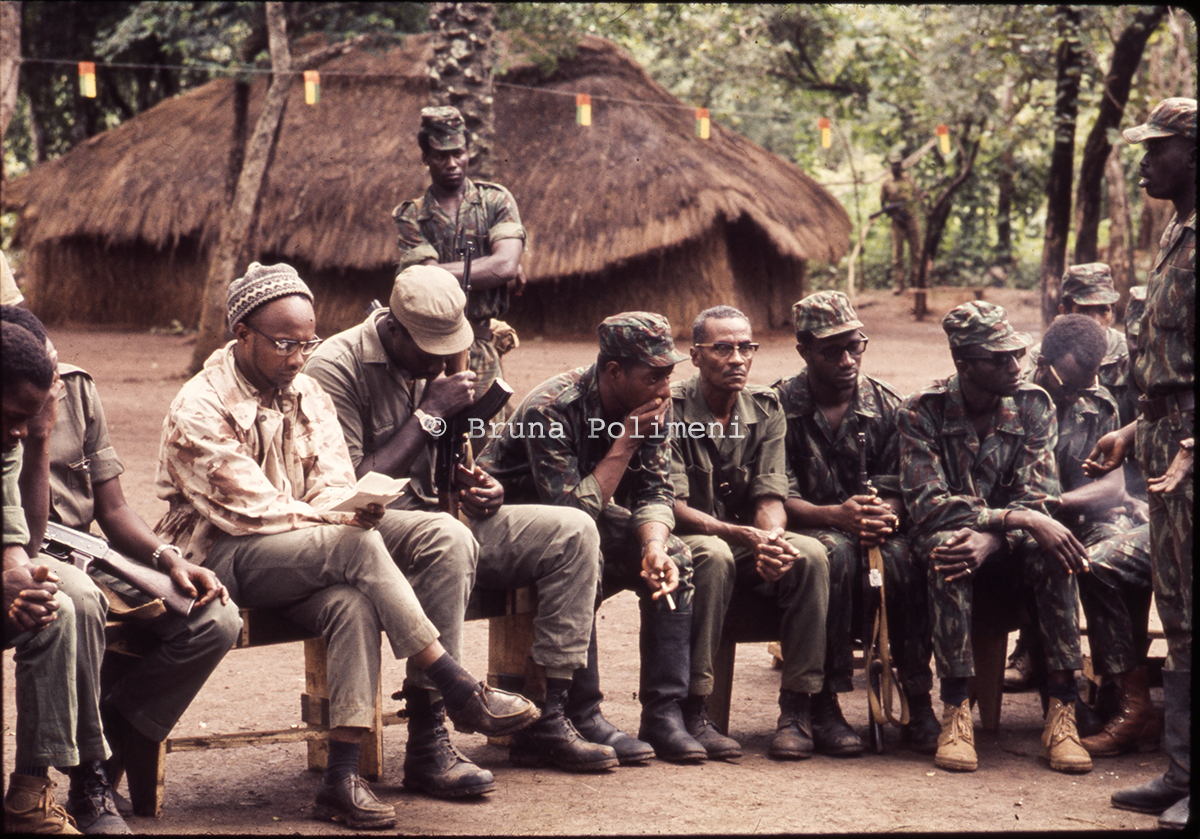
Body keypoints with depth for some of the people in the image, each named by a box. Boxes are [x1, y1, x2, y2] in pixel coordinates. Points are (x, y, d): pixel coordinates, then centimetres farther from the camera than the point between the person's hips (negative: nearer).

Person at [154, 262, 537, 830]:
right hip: (220, 559, -6)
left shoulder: (307, 395, 12)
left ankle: (342, 780, -31)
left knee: (354, 604, -29)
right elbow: (250, 506, -16)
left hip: (299, 559, 6)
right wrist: (339, 521, -22)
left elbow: (335, 483, 2)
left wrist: (357, 506, -22)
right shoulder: (199, 410, -10)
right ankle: (461, 693, -23)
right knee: (358, 547, -29)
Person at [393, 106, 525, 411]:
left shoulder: (495, 201, 6)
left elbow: (507, 265, -10)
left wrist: (443, 272, -10)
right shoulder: (411, 218, 5)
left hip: (484, 348, 1)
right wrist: (489, 271, -9)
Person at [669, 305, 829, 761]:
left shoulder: (766, 408, 3)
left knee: (810, 554, -25)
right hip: (686, 539, -4)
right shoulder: (670, 410, -11)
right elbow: (672, 507, -18)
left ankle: (798, 708, -21)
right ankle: (691, 712, -32)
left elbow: (770, 495, -4)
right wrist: (743, 535, -34)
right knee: (713, 556, -38)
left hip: (749, 544, 4)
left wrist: (773, 536, -29)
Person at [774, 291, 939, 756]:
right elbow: (778, 499, -10)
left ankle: (919, 705, -28)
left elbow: (896, 490, 0)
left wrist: (883, 515, -25)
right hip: (808, 534, -2)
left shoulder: (888, 404, 6)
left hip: (873, 534, 2)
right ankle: (824, 707, -33)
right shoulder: (780, 406, -3)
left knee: (903, 555, -33)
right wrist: (837, 515, -29)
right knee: (835, 552, -37)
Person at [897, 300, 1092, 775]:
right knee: (946, 546, -37)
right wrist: (1018, 518, -32)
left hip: (1009, 552, 2)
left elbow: (1038, 500, -11)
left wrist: (991, 540, -32)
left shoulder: (1033, 406, -2)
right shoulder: (921, 412, -9)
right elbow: (927, 504, -21)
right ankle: (955, 711, -35)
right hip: (949, 536, -2)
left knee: (1051, 552, -31)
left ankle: (1062, 713, -30)